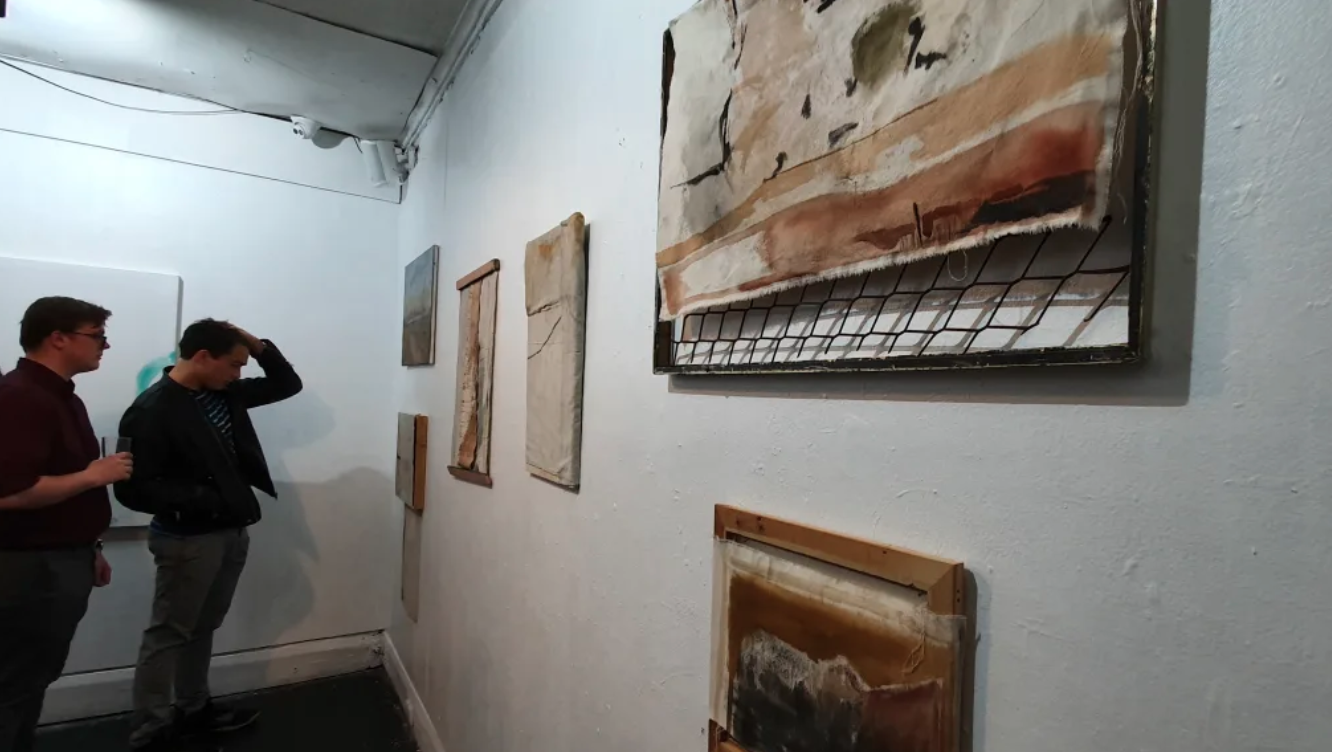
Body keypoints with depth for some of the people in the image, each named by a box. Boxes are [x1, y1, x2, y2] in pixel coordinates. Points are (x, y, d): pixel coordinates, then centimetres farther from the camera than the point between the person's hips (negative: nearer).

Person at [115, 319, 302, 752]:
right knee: (169, 633, 6)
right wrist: (201, 499, -25)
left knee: (203, 627, 20)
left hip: (232, 532, 7)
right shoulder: (152, 411, -18)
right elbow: (133, 489, -19)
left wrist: (259, 345, -3)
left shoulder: (224, 393, 3)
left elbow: (287, 385, 11)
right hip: (187, 540, -7)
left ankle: (193, 710, 35)